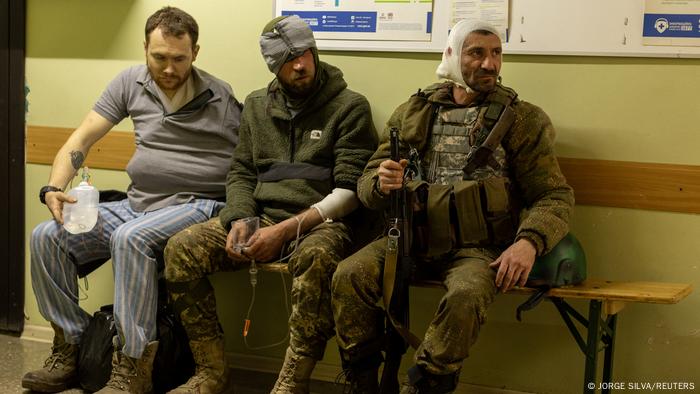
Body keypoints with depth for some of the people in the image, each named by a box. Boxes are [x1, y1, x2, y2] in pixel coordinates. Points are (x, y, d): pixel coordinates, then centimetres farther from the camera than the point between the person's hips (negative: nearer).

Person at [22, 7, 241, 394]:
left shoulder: (221, 99, -6)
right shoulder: (131, 82, 6)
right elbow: (82, 138, 5)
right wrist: (53, 188, -11)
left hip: (196, 206, -6)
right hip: (137, 204, 6)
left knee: (130, 238, -35)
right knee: (46, 237, -9)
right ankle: (68, 351, 2)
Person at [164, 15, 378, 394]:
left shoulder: (350, 107, -2)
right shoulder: (256, 106, 15)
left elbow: (350, 191, -8)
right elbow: (241, 173, 16)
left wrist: (285, 231, -17)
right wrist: (239, 220, -7)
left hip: (320, 221, -4)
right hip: (259, 216, 5)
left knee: (316, 257, -40)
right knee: (181, 249, -18)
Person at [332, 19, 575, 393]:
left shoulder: (522, 119, 6)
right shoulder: (412, 112, 12)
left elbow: (555, 196, 1)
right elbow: (367, 181, 13)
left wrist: (529, 241, -20)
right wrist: (381, 184, -14)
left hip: (476, 247, -2)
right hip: (412, 237, 3)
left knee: (466, 296, -35)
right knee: (349, 276, -23)